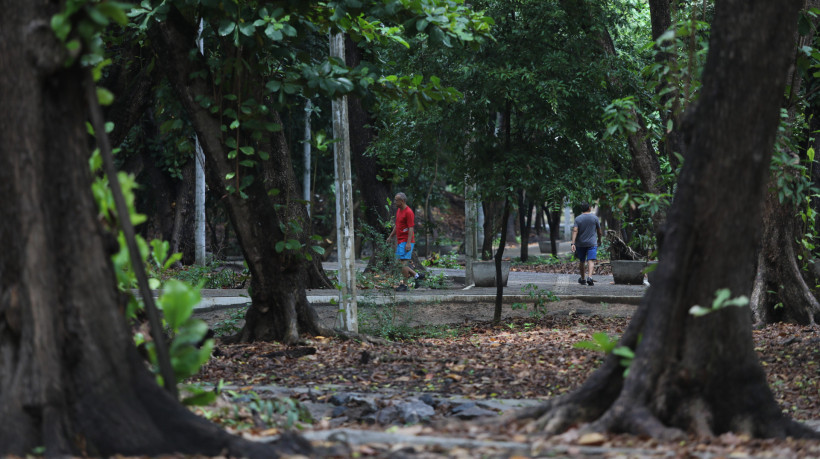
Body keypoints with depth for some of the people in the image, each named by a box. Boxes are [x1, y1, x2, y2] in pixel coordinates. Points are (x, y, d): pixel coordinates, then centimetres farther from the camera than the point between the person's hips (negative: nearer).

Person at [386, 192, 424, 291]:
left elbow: (411, 228, -19)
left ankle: (404, 285, -5)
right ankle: (416, 276, 20)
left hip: (406, 242, -9)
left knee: (404, 263, -9)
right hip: (400, 241, 9)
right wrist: (390, 236, 25)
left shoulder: (408, 212, -15)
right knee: (401, 263, 9)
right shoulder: (399, 210, 14)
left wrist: (408, 243, -24)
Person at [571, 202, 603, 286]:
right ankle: (589, 277, -31)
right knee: (591, 261, -10)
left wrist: (573, 244, -18)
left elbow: (575, 231, -12)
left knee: (581, 261, 17)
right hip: (592, 243, -2)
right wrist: (599, 240, 25)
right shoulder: (595, 218, 0)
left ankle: (582, 279, 29)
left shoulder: (577, 219, -1)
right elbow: (599, 232, 7)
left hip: (580, 244, 2)